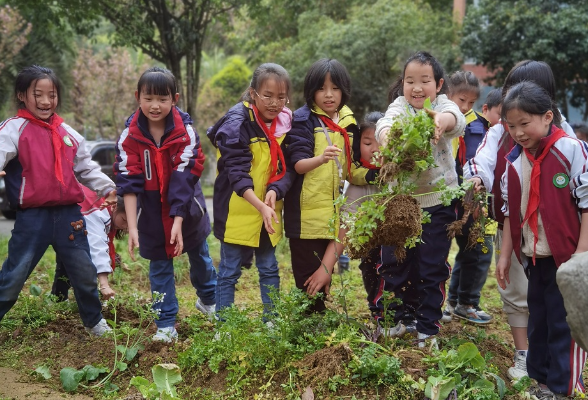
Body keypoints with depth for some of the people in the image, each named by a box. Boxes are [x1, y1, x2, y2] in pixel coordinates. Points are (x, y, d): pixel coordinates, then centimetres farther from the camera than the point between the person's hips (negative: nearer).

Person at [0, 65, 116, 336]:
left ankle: (94, 321, 33)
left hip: (69, 214, 5)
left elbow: (86, 167, 20)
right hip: (32, 217, -5)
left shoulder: (67, 133, 11)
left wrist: (107, 188, 9)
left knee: (85, 273, 14)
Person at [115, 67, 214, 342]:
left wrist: (178, 222, -25)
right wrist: (132, 227, -23)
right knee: (159, 265, 5)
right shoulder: (130, 135, -15)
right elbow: (128, 182, -17)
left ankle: (209, 298, 43)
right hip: (151, 210, 0)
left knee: (198, 252, 17)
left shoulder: (185, 131, -18)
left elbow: (184, 178, -21)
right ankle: (166, 325, 12)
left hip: (185, 206, 0)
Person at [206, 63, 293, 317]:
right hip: (238, 210, -5)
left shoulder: (285, 123, 2)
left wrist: (275, 191, -22)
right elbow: (236, 173, -23)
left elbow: (286, 169, -1)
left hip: (268, 212, 6)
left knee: (269, 269, 13)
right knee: (229, 271, 5)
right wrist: (260, 206, -35)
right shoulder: (237, 123, -16)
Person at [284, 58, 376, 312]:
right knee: (309, 283, -6)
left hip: (334, 212, 6)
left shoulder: (348, 124, 12)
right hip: (306, 212, -6)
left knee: (323, 281, 13)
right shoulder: (303, 120, -7)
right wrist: (321, 158, -37)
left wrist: (372, 174, -1)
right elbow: (298, 164, -17)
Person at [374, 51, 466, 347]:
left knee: (432, 267, 5)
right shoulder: (400, 106, -2)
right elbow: (385, 123, -25)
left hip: (438, 200, -1)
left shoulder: (443, 105, -5)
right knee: (393, 262, 9)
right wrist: (386, 134, -50)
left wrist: (441, 121, -54)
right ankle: (403, 317, 30)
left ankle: (428, 328, 19)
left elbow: (456, 118, -29)